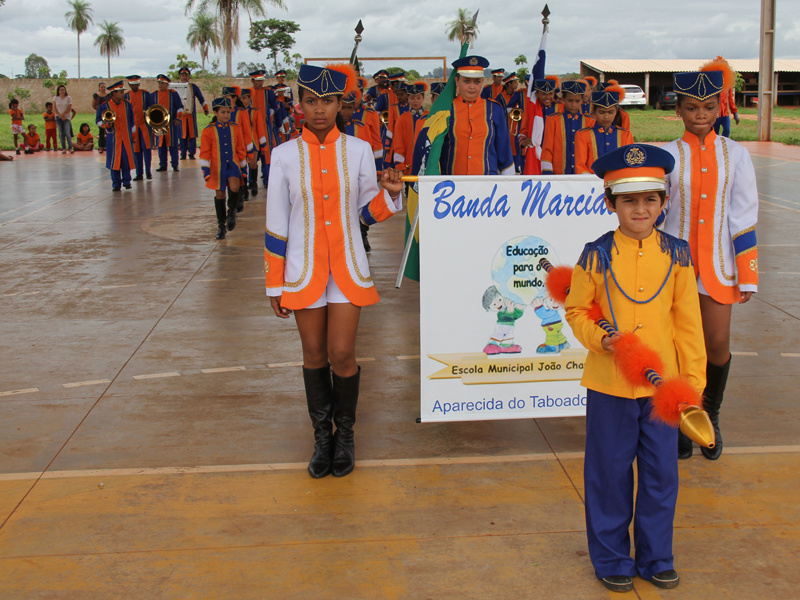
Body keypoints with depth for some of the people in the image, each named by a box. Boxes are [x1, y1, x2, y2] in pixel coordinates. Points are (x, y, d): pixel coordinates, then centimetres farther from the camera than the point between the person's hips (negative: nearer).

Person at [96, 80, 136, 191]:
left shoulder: (127, 105, 7)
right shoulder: (104, 106, -2)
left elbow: (132, 120, 15)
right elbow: (98, 120, 3)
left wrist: (132, 131, 14)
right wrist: (105, 124, -16)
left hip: (126, 137, 2)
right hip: (113, 138, -2)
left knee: (126, 159, -1)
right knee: (114, 160, -1)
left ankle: (126, 181, 13)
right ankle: (116, 183, 7)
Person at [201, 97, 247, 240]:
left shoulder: (235, 128, 4)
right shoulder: (208, 131, -2)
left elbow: (241, 149, 11)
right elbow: (205, 152, -1)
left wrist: (244, 166, 13)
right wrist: (205, 169, -9)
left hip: (233, 164, 0)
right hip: (217, 168, 0)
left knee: (234, 187, -25)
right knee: (219, 194, 7)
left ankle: (231, 212, 3)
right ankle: (221, 225, 20)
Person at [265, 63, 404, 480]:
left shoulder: (359, 150, -1)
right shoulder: (285, 155, -3)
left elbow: (367, 213, 6)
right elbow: (276, 226, 1)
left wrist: (390, 193, -15)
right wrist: (275, 285, 2)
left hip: (348, 268, 0)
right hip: (304, 269, 0)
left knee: (342, 355, -2)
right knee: (315, 356, 9)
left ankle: (345, 434, 21)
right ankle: (322, 435, 26)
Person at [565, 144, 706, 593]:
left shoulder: (677, 255, -1)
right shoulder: (596, 256, -8)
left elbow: (688, 322, 5)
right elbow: (577, 311, 2)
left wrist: (693, 380, 4)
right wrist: (599, 337, -17)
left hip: (662, 384, 2)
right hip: (610, 384, -2)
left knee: (662, 473, 11)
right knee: (610, 472, 9)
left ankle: (655, 557, 30)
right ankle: (612, 559, 27)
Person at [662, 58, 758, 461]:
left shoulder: (735, 155, 1)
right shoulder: (668, 155, -2)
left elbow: (744, 218, 1)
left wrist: (748, 274, -2)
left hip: (717, 265, 1)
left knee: (718, 344, 1)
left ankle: (711, 416, 26)